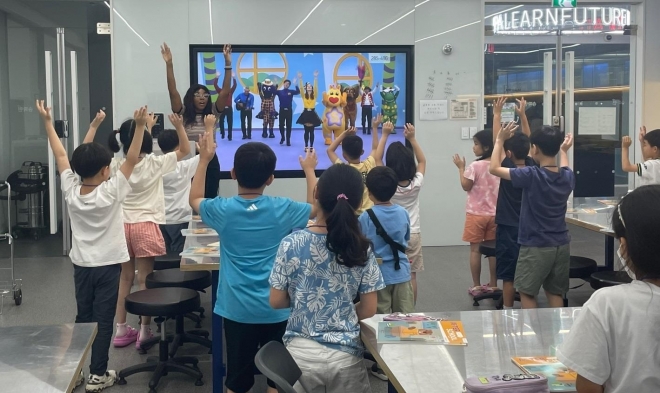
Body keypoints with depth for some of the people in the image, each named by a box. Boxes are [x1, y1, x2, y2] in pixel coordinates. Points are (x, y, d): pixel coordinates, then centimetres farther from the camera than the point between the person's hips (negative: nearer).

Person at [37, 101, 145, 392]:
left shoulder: (70, 190, -7)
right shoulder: (111, 192, -18)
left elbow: (62, 156, 2)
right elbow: (131, 160, -20)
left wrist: (47, 122, 11)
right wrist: (139, 127, -25)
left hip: (81, 265, 5)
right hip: (107, 265, -4)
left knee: (83, 317, 15)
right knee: (103, 320, 2)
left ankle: (77, 369, 23)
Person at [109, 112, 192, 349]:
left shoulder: (115, 166, -3)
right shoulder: (155, 164, -10)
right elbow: (185, 150, 0)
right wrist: (179, 126, -8)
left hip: (123, 226, 4)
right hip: (145, 226, -4)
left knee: (125, 277, 15)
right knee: (144, 279, 2)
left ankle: (121, 330, 20)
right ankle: (144, 332, 6)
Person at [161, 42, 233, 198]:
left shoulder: (212, 114, 4)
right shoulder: (184, 115, 1)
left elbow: (225, 92, -4)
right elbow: (173, 92, -9)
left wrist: (228, 64, -13)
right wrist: (169, 64, -19)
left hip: (210, 162, 2)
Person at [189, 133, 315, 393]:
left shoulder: (223, 210, -8)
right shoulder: (283, 209, -9)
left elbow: (194, 199, 15)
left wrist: (204, 160, 18)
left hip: (237, 309, 1)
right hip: (277, 309, 0)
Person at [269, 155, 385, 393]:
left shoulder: (292, 244, -11)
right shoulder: (361, 249, -8)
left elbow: (276, 301, -3)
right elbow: (369, 310, -2)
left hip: (301, 353, 0)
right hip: (345, 355, 0)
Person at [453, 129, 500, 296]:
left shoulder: (475, 166, -16)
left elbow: (466, 186, -9)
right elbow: (500, 188, 10)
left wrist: (461, 168, -1)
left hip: (476, 214, -5)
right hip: (494, 213, 5)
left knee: (475, 249, 4)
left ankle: (476, 285, 8)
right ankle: (493, 284, 17)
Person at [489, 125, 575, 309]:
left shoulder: (531, 175, -19)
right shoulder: (567, 177, -1)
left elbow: (494, 168, -10)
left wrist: (500, 140, -1)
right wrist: (564, 151, 37)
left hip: (536, 246, -6)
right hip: (561, 245, 6)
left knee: (527, 292, 7)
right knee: (555, 292, 14)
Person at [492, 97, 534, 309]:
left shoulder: (508, 169, -15)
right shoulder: (531, 168, -2)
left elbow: (497, 143, -12)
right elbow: (527, 143, 8)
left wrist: (497, 115, -7)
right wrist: (522, 115, 10)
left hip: (508, 228, -5)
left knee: (508, 276, 1)